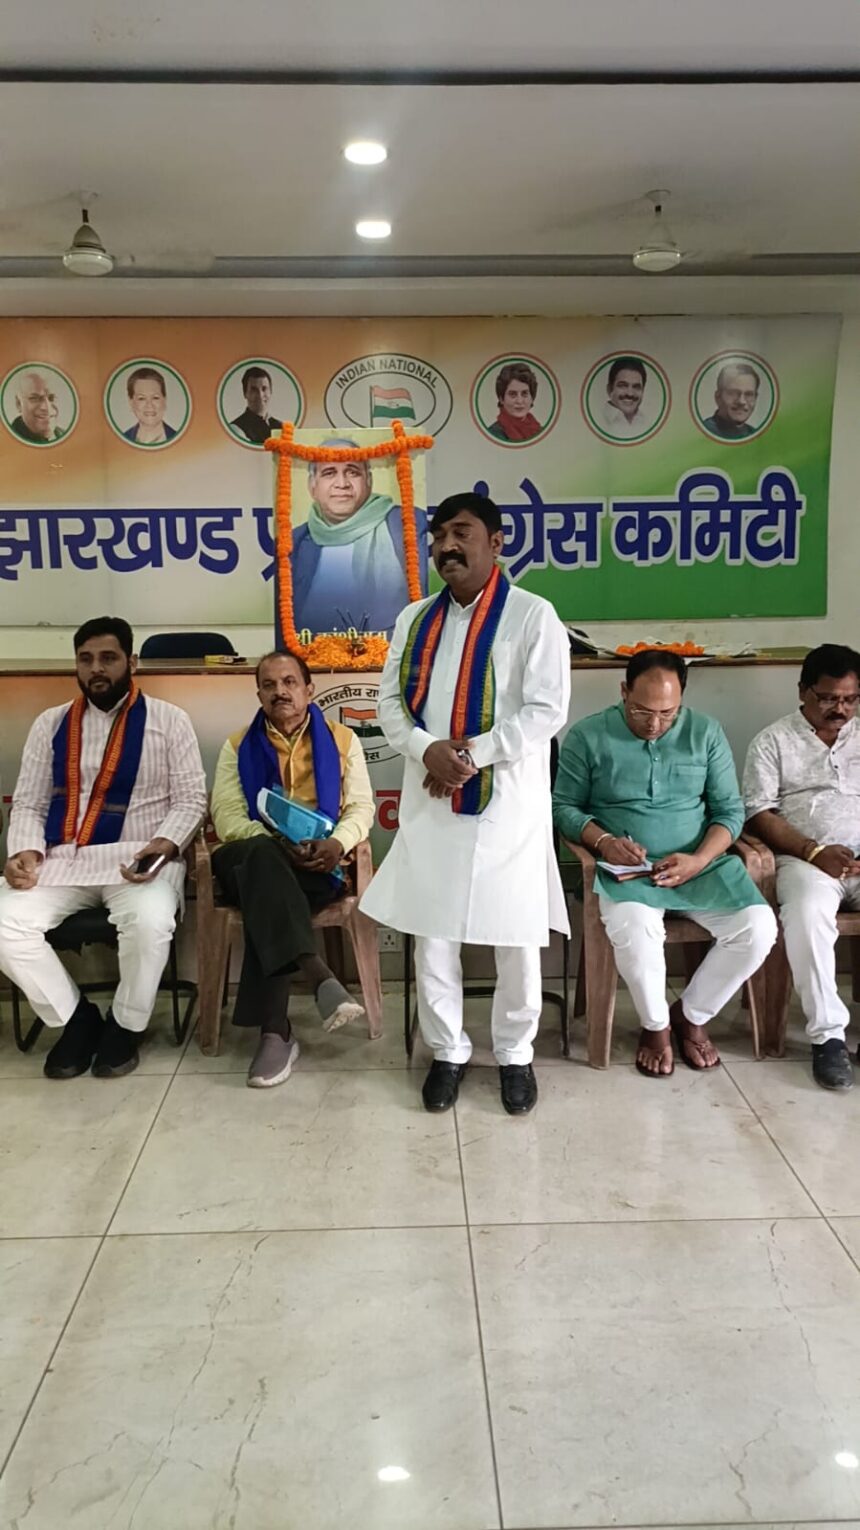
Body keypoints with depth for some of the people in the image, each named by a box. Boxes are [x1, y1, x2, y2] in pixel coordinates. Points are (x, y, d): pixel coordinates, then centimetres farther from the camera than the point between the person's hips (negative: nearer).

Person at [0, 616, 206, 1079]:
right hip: (62, 861, 3)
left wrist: (164, 845, -19)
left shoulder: (168, 721, 3)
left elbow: (190, 800, 0)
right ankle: (75, 1018, 1)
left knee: (149, 921, -35)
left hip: (140, 860, -3)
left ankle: (124, 1026, -4)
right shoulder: (50, 724, 12)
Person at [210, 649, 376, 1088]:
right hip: (250, 859, 1)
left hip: (316, 863, -1)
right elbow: (227, 817, 1)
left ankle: (274, 1031, -35)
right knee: (264, 856, -37)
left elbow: (361, 806, 4)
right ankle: (320, 976, -49)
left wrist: (337, 842, -19)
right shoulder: (238, 746, 15)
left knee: (265, 893, -34)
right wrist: (279, 845, -18)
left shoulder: (342, 739, 14)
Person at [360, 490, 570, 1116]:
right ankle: (448, 1050, 27)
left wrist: (475, 754, -17)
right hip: (430, 800, 4)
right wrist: (428, 749, -12)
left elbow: (547, 711, -11)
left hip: (508, 801, -4)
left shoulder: (533, 615, -5)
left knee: (516, 937, 6)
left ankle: (515, 1054, 26)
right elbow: (391, 699, 8)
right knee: (431, 932, 9)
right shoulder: (416, 619, 10)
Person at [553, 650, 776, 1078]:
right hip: (625, 867, -2)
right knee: (634, 929, -35)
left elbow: (730, 810, 4)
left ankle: (692, 1014, 7)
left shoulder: (706, 732, 4)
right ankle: (655, 1025, -1)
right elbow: (563, 806, 1)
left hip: (698, 862, 3)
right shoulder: (588, 735, -2)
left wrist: (698, 860, -14)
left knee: (758, 927, -21)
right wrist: (603, 842, -18)